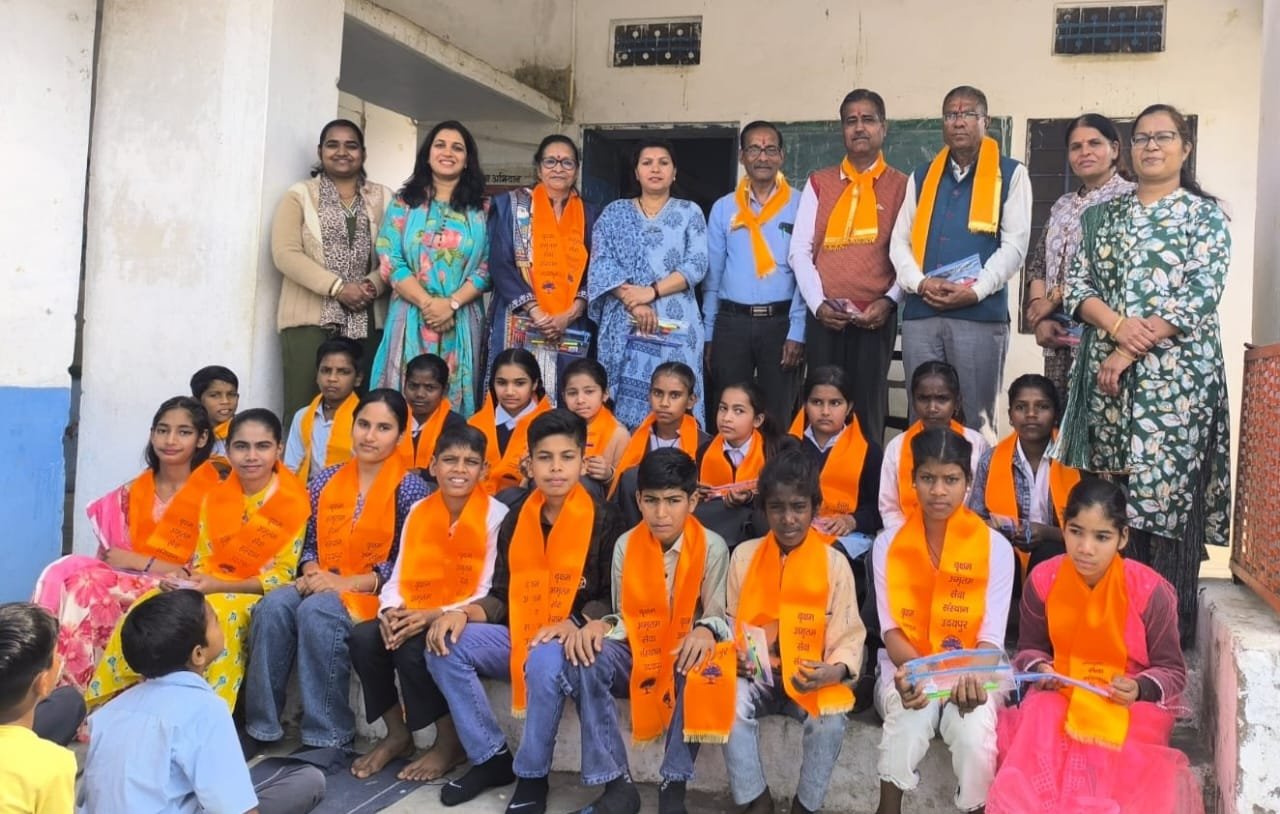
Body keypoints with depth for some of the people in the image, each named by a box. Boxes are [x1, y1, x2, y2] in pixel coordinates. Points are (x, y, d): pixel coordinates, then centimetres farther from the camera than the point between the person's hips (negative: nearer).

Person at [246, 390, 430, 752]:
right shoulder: (326, 480, 11)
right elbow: (310, 543, 16)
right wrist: (311, 573, -8)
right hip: (323, 586, 5)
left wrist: (346, 583, -17)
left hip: (375, 591, -5)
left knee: (317, 613, -33)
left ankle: (327, 737, -22)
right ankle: (261, 726, -16)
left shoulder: (408, 487, -5)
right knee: (272, 607, -26)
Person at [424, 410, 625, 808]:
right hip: (518, 636, 6)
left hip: (575, 641, -5)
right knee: (445, 647, -15)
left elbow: (613, 598, -7)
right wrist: (464, 613, -12)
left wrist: (574, 625, -24)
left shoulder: (602, 519, -6)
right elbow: (501, 594, 8)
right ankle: (492, 758, -3)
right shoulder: (517, 517, 8)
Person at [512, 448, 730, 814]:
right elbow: (623, 618, 1)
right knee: (580, 657, -29)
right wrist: (600, 626, -23)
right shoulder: (626, 545, 0)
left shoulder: (712, 547, -6)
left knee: (704, 666, -39)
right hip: (633, 657, 2)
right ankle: (618, 784, -22)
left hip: (683, 658, -2)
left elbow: (717, 616, -8)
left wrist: (706, 631, -33)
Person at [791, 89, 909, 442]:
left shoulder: (902, 186, 7)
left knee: (868, 408, 0)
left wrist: (889, 301, -12)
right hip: (823, 317, 2)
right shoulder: (818, 183, 12)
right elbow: (800, 251, 6)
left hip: (876, 317, -1)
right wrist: (818, 304, -6)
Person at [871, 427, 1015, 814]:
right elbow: (891, 628, -3)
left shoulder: (995, 547, -4)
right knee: (909, 721, -32)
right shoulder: (888, 544, 0)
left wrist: (971, 678, -28)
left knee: (975, 735, -30)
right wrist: (913, 672, -24)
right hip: (908, 667, 0)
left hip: (971, 671, 0)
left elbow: (991, 637, -7)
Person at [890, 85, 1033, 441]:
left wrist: (975, 291, -14)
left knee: (975, 420, 2)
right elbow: (899, 241, 11)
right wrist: (920, 282, -7)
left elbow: (1015, 244, -2)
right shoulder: (921, 176, 17)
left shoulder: (1011, 174, 6)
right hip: (920, 312, 3)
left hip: (980, 313, -3)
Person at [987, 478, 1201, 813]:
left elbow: (1173, 672, -4)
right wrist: (1039, 668, -14)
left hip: (1130, 704, -2)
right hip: (1059, 695, 2)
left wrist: (1139, 688, -25)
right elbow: (1030, 649, 8)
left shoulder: (1150, 590, -15)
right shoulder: (1043, 580, -8)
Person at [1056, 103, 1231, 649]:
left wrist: (1130, 351, -13)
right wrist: (1116, 325, -12)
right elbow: (1078, 284, 8)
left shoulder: (1204, 214, 3)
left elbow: (1200, 296, -8)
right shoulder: (1107, 215, 16)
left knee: (1167, 490, -6)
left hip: (1176, 372, -4)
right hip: (1107, 373, 4)